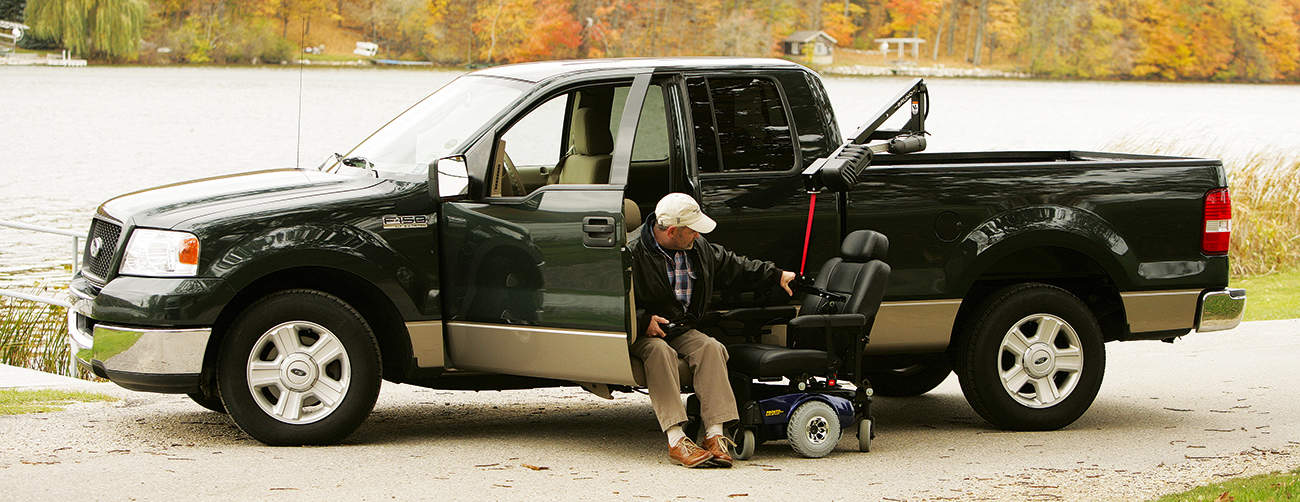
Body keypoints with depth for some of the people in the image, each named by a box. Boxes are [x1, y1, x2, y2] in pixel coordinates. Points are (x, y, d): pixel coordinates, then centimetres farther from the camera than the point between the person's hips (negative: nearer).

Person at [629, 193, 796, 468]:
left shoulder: (698, 248, 11)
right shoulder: (634, 254, -11)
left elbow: (733, 266, 26)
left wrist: (777, 276, 26)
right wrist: (644, 320, -23)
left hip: (683, 330, 6)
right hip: (643, 333, -6)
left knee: (711, 348, -25)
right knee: (660, 351, -38)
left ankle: (715, 435, -33)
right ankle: (675, 440, -45)